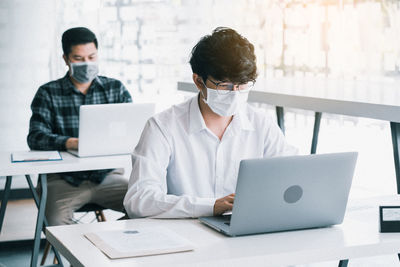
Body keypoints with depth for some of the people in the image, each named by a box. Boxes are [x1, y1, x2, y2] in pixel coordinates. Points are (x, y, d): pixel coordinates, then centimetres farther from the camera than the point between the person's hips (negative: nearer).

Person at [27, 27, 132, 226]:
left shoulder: (115, 88, 11)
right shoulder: (48, 94, 4)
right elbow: (35, 138, -9)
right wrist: (72, 143, -28)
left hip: (107, 174, 2)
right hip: (64, 178, -2)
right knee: (56, 221, -31)